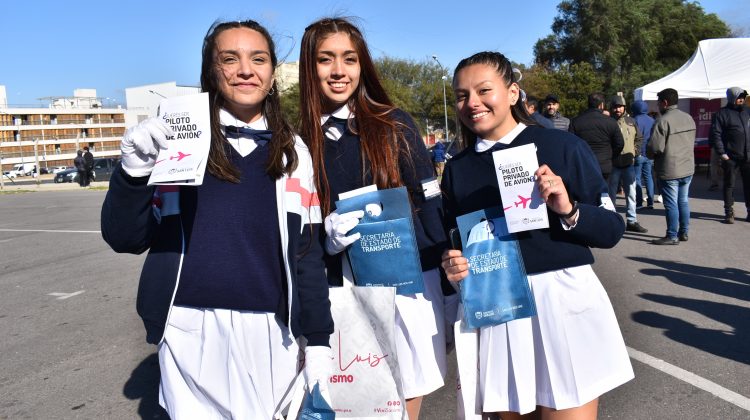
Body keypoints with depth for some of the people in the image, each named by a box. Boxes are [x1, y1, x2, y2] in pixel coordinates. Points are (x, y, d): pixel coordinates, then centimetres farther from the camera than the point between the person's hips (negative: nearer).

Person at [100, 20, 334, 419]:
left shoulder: (292, 151, 6)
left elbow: (307, 252, 6)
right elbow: (124, 239, 0)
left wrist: (317, 339, 4)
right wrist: (134, 171, -17)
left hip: (269, 332, 2)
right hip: (192, 331, -1)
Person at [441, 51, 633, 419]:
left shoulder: (562, 146, -4)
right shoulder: (456, 169, 7)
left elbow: (612, 230, -2)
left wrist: (568, 211, -19)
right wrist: (452, 266, -5)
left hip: (564, 303, -3)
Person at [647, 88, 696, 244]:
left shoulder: (663, 121, -18)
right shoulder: (689, 118, 8)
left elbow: (655, 147, -21)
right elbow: (692, 141, 15)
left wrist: (651, 156, 0)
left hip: (669, 170, -8)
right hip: (688, 167, 8)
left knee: (671, 204, -1)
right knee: (683, 201, 16)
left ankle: (672, 236, 5)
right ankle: (684, 232, 25)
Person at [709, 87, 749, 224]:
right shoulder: (722, 113, -3)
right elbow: (716, 135, -9)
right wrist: (722, 153, -14)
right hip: (731, 157, -4)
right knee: (729, 185, 4)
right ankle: (729, 212, 12)